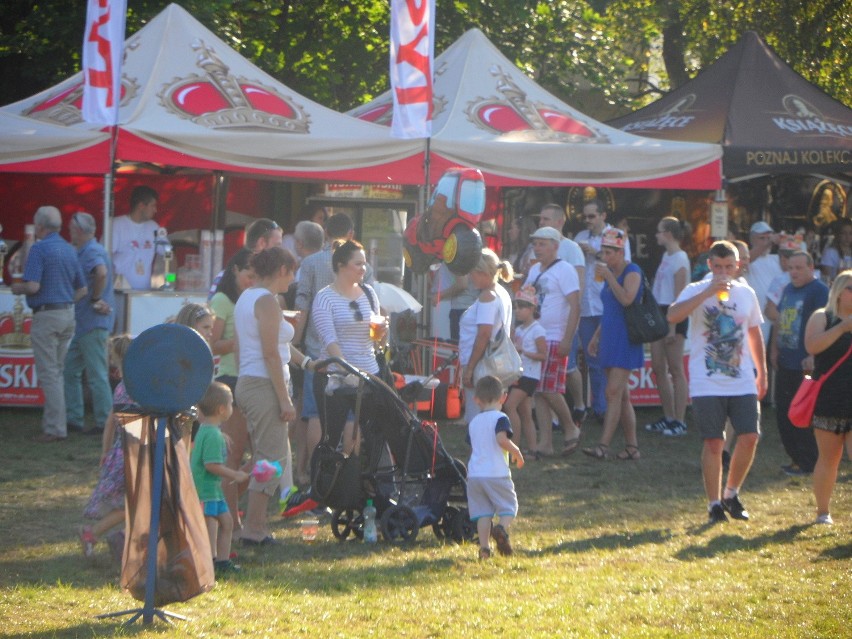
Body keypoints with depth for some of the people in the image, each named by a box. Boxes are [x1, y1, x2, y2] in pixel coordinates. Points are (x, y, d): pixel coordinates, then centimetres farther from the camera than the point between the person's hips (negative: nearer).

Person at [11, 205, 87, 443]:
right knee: (58, 372, 15)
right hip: (68, 314, 8)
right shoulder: (69, 250, 11)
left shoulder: (39, 249, -13)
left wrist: (17, 288, -1)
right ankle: (52, 421, 19)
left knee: (48, 373, -5)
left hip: (46, 315, -8)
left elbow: (33, 286, -21)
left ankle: (56, 428, -6)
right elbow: (82, 289, 14)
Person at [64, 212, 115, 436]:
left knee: (97, 374, -7)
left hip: (93, 323, -11)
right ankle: (73, 418, 18)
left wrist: (96, 299, -23)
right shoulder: (84, 251, 17)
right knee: (70, 369, 15)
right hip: (85, 324, 11)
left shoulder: (92, 252, -16)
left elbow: (101, 273, -36)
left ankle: (105, 422, -4)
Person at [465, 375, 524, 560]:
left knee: (483, 512, 6)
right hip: (497, 473, -5)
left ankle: (484, 546, -5)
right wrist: (516, 452, -5)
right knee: (508, 506, 5)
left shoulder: (473, 423, 14)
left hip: (474, 473, 5)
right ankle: (502, 528, -24)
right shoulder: (500, 418, -5)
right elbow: (502, 439, -22)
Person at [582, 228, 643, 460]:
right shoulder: (610, 273, 17)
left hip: (625, 339, -9)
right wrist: (596, 335, 21)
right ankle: (632, 446, 11)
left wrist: (608, 276, -21)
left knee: (614, 392, -14)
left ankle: (603, 445, -19)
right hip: (610, 338, 9)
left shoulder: (631, 272, -9)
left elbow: (626, 299, -26)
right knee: (622, 396, 8)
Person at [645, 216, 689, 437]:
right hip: (659, 312, 9)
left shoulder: (680, 259, -12)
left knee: (675, 369, -5)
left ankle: (680, 421, -2)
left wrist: (672, 326, -20)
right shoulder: (666, 256, 14)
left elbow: (679, 296, -16)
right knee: (658, 367, 9)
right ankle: (668, 417, 16)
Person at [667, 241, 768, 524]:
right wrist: (709, 291, -27)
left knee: (749, 438, -2)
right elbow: (673, 315, -25)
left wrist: (762, 373, 19)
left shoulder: (746, 293, 9)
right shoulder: (696, 291, -5)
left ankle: (731, 494, 18)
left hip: (743, 382, 4)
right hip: (707, 384, -4)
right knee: (714, 442, -3)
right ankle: (714, 504, 8)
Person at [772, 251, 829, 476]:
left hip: (804, 365, -9)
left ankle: (807, 463, 4)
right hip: (785, 363, 9)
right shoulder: (788, 289, 14)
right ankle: (796, 458, 22)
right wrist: (774, 348, 15)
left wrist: (813, 357, -23)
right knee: (783, 413, 12)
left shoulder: (820, 291, -12)